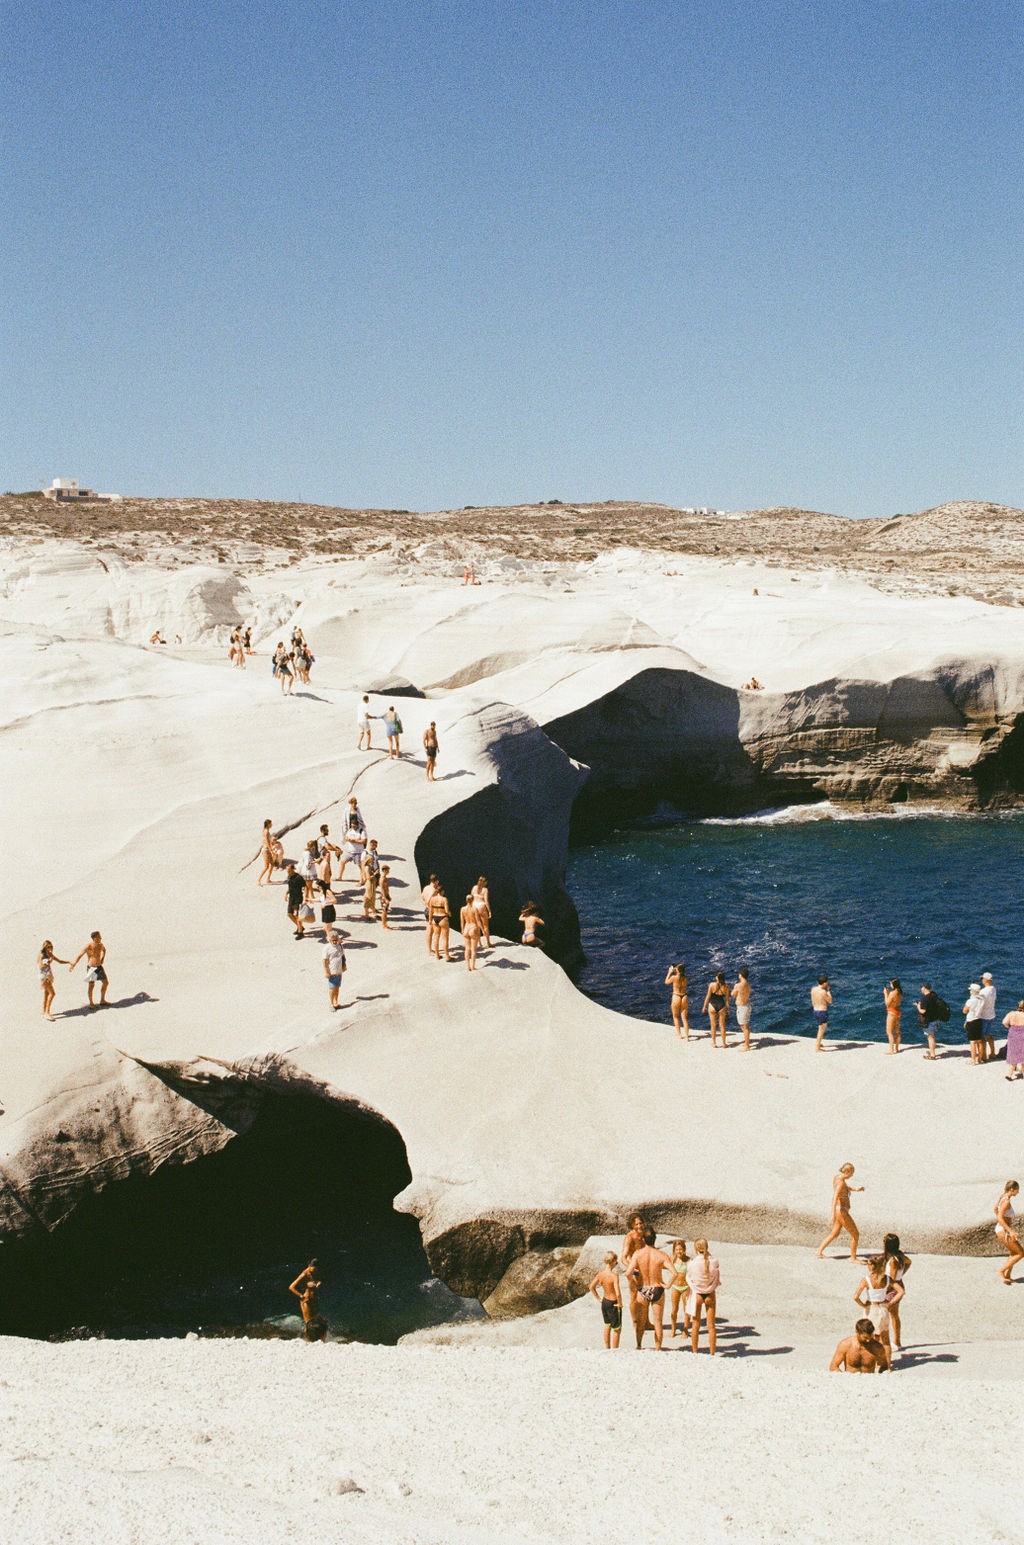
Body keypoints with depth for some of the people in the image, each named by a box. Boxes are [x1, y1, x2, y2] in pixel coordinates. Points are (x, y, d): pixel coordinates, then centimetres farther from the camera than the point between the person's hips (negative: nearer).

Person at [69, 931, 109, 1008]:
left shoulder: (100, 945, -3)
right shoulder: (88, 947, -20)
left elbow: (104, 950, 22)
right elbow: (79, 955, -19)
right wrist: (73, 965, -27)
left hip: (99, 966, 6)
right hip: (91, 968, -6)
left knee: (105, 983, 11)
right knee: (91, 985, -2)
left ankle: (102, 1000, 28)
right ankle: (91, 1004, 10)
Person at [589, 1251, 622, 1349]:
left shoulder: (601, 1273, -6)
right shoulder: (614, 1275, -27)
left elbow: (592, 1287, 5)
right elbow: (618, 1293, -33)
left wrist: (599, 1298, 13)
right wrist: (620, 1303, -16)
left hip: (604, 1302, 7)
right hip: (613, 1304, -7)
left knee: (607, 1326, 25)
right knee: (617, 1329, 12)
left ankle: (608, 1349, 38)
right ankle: (614, 1350, 19)